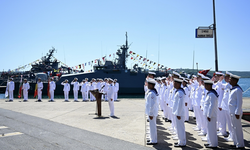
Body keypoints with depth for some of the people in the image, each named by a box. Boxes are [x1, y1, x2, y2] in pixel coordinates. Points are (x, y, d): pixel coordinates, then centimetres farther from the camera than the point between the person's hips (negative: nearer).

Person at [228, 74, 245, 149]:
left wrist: (237, 113, -20)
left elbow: (239, 102, -19)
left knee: (237, 128, -2)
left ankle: (240, 145, 7)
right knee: (234, 128, 15)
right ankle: (236, 143, 24)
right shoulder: (233, 89, 11)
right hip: (232, 112, 9)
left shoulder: (238, 90, -17)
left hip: (236, 112, -9)